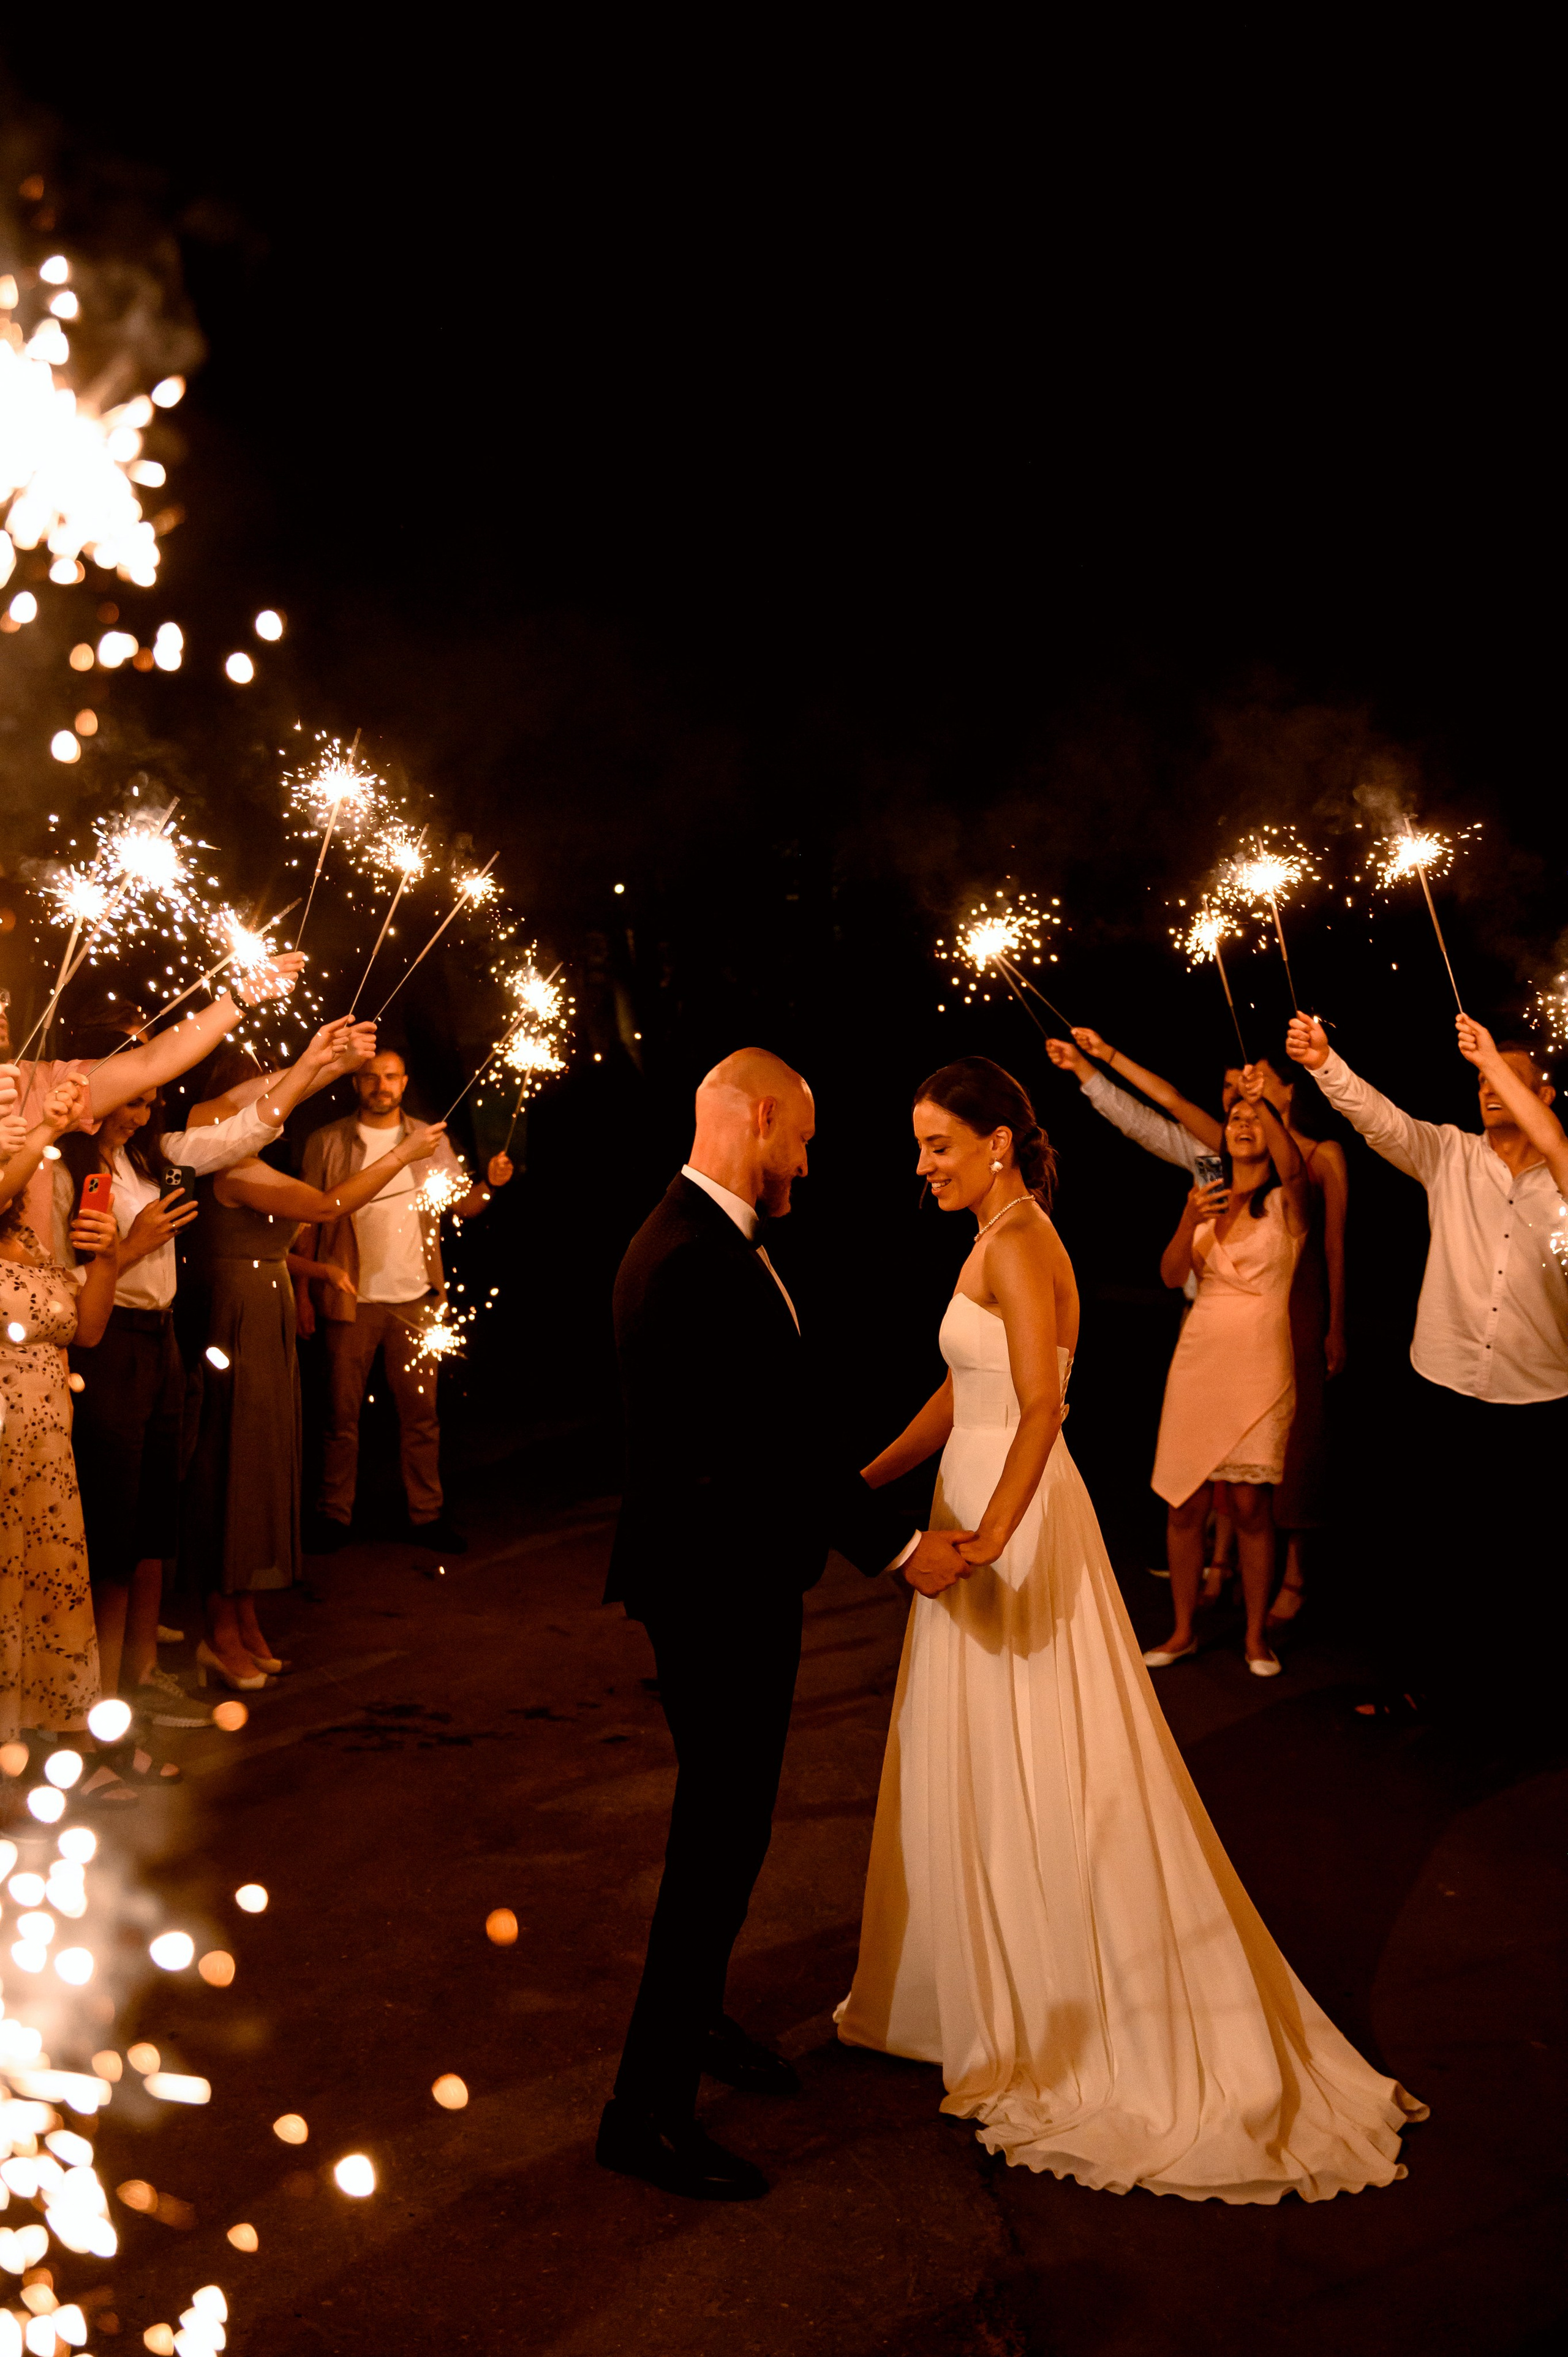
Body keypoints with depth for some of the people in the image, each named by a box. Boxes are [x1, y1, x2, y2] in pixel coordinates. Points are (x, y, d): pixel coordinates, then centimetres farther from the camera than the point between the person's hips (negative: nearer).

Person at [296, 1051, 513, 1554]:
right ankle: (335, 1516, 14)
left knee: (421, 1412, 4)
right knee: (342, 1414, 4)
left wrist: (490, 1183, -15)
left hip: (415, 1298, 2)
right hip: (351, 1299, -1)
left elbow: (463, 1205, 7)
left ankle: (427, 1514, 12)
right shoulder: (326, 1143, 3)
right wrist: (302, 1291, -1)